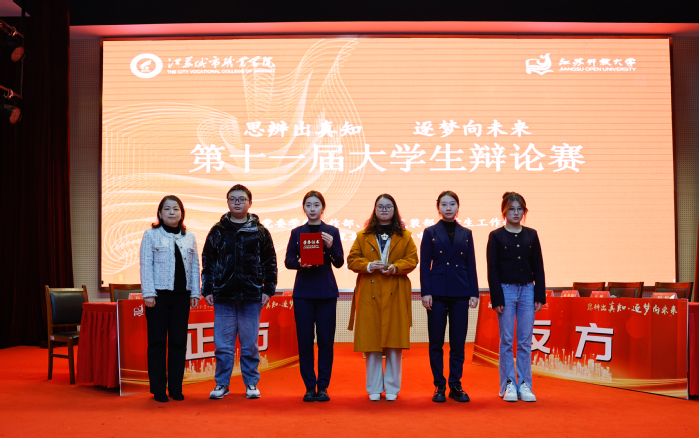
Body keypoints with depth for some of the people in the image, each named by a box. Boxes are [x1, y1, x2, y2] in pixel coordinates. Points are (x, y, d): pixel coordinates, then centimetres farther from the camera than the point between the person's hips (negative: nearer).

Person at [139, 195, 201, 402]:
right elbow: (146, 265, -3)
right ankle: (158, 389, 8)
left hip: (182, 296, 3)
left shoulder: (189, 237, 12)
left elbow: (195, 266, 12)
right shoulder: (151, 235, 2)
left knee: (179, 342, 5)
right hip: (159, 295, -3)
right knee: (157, 342, 1)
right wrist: (148, 293, -11)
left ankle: (176, 388, 14)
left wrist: (195, 292, 5)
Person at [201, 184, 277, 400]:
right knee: (223, 344, 3)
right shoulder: (218, 231, 7)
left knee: (250, 344, 6)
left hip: (251, 296, -1)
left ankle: (251, 384, 17)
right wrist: (207, 290, 3)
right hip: (223, 295, 1)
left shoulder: (260, 232, 5)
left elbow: (270, 263, 7)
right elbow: (207, 262, 8)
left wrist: (268, 290, 1)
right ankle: (222, 384, 15)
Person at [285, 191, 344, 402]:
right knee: (305, 340, 0)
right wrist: (300, 263, -16)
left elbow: (339, 262, 1)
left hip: (326, 291, -1)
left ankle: (323, 386, 8)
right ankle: (309, 387, 9)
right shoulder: (297, 232, 9)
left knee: (326, 340, -1)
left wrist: (331, 246, -17)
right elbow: (288, 260, 5)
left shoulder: (332, 231, 6)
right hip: (303, 291, 1)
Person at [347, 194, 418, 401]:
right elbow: (352, 260, 6)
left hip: (395, 295, 0)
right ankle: (374, 389, 10)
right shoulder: (363, 236, 12)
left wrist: (395, 267, -14)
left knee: (394, 343, 0)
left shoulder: (404, 236, 11)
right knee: (371, 343, 1)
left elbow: (412, 259, 3)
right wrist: (369, 265, -12)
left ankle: (392, 388, 11)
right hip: (370, 295, 0)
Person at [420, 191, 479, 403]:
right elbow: (424, 264, 0)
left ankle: (456, 385, 14)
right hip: (437, 293, -2)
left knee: (458, 342, 4)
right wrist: (425, 292, -8)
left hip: (460, 293, 2)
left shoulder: (466, 234, 10)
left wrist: (474, 293, 3)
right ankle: (439, 386, 12)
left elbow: (471, 265, 9)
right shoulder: (430, 232, 4)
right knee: (436, 342, 3)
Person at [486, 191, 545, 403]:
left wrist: (540, 295, 1)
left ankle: (524, 385, 11)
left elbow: (538, 267, 8)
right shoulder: (496, 236, -1)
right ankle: (508, 385, 9)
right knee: (506, 341, 2)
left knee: (525, 341, 4)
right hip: (506, 290, -2)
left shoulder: (531, 235, 7)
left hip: (527, 290, 3)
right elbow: (492, 269, -4)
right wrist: (497, 298, -10)